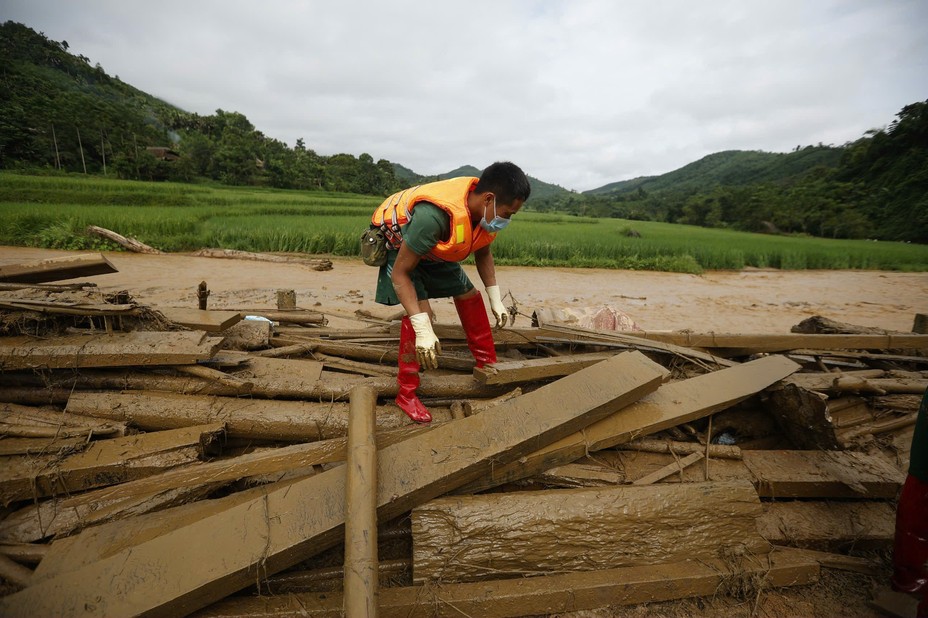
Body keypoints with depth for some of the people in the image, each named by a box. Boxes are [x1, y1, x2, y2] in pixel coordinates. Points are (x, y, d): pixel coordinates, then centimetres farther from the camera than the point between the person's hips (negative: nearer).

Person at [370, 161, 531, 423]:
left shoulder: (485, 211, -19)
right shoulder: (435, 214, -43)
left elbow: (483, 253, 3)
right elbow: (400, 272, -36)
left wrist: (495, 299, -1)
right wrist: (423, 330, -41)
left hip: (431, 248, 7)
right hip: (396, 242, -7)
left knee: (469, 296, 7)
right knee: (421, 310, -22)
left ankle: (487, 364, 23)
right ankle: (406, 393, -9)